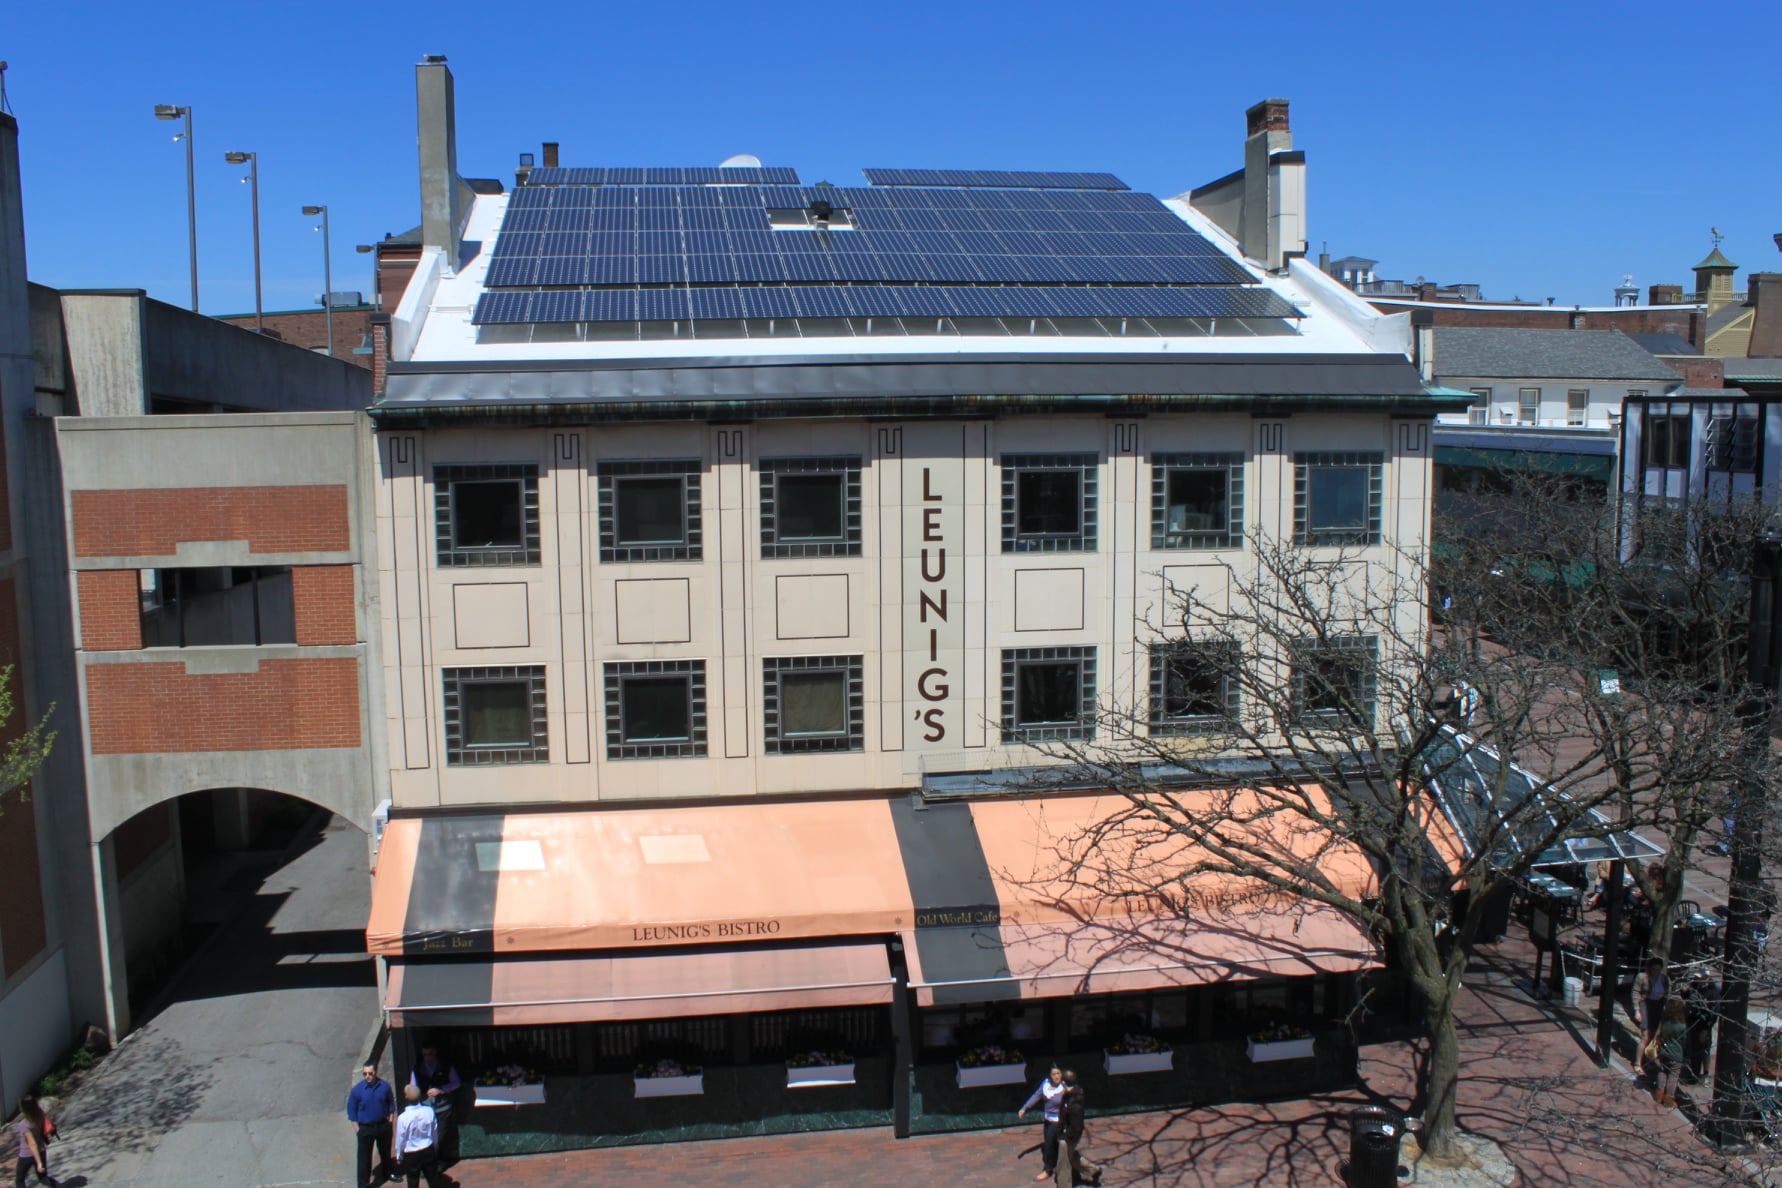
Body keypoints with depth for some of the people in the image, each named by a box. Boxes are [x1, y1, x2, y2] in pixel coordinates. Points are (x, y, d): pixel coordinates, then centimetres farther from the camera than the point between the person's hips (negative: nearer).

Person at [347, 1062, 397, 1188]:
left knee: (385, 1152, 22)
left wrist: (391, 1118, 1)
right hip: (365, 1128, -3)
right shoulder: (357, 1089, -16)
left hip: (384, 1126, 3)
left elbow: (391, 1103, 6)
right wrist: (356, 1128, -7)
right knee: (364, 1157, 3)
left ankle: (386, 1173, 45)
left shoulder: (385, 1086, -11)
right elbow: (351, 1109, -6)